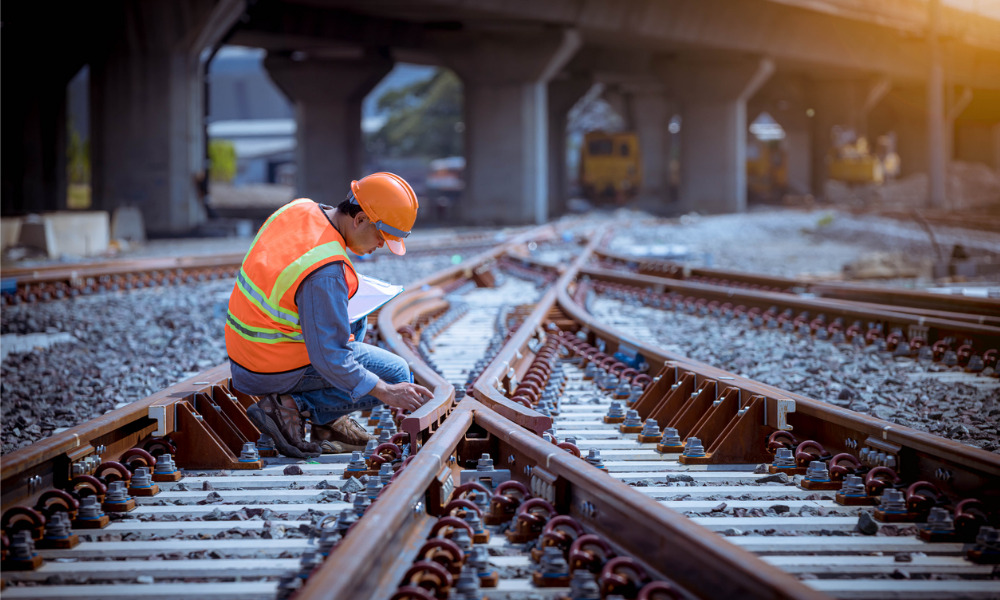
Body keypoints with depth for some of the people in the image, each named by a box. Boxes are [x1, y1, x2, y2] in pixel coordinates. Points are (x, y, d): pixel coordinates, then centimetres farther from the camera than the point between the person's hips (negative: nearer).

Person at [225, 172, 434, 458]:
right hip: (277, 370, -9)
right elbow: (329, 359, -26)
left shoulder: (297, 209, -4)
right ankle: (290, 407, -4)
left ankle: (327, 423, 16)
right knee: (396, 373, 0)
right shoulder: (327, 272, -30)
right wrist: (385, 393, -21)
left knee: (356, 322, 29)